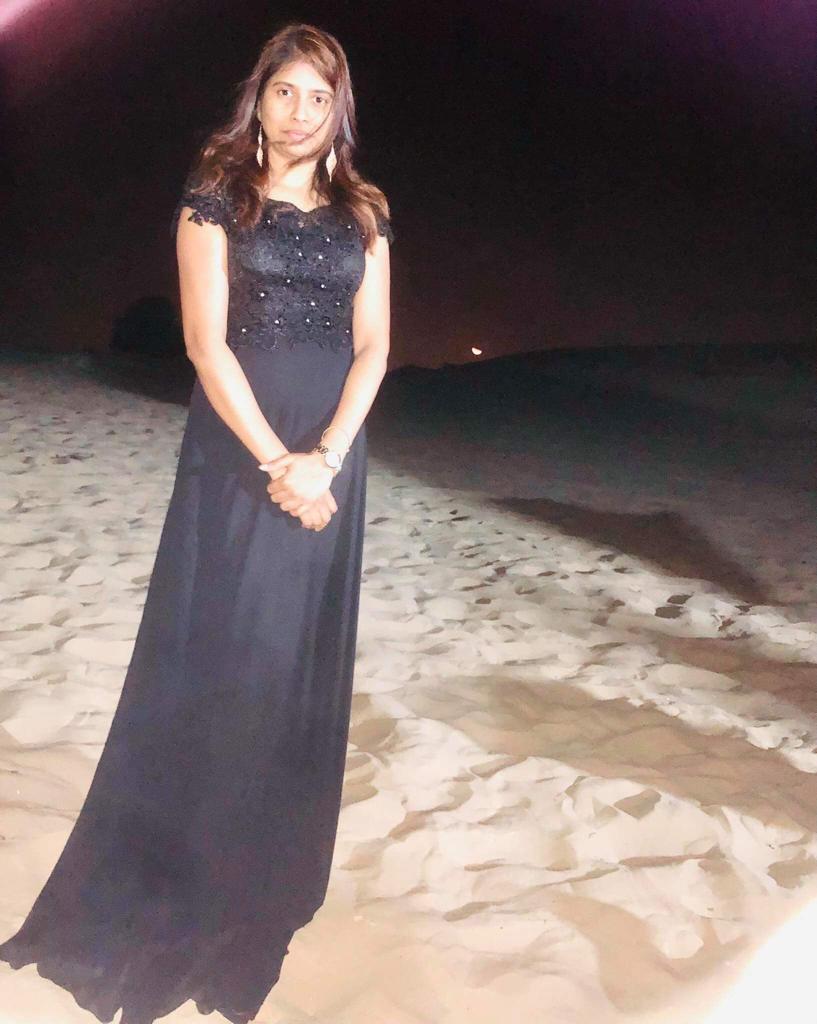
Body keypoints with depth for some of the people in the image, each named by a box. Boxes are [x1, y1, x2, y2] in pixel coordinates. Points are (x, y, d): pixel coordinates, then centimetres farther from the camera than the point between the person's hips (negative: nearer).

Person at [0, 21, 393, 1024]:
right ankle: (173, 879, 14)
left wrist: (324, 458, -11)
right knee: (214, 651, -1)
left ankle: (268, 882, 24)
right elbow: (206, 341, -9)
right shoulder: (216, 197, 0)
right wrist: (275, 461, -16)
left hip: (328, 458, 3)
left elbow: (372, 349, 4)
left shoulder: (361, 216, 10)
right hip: (237, 451, -3)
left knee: (304, 662, 8)